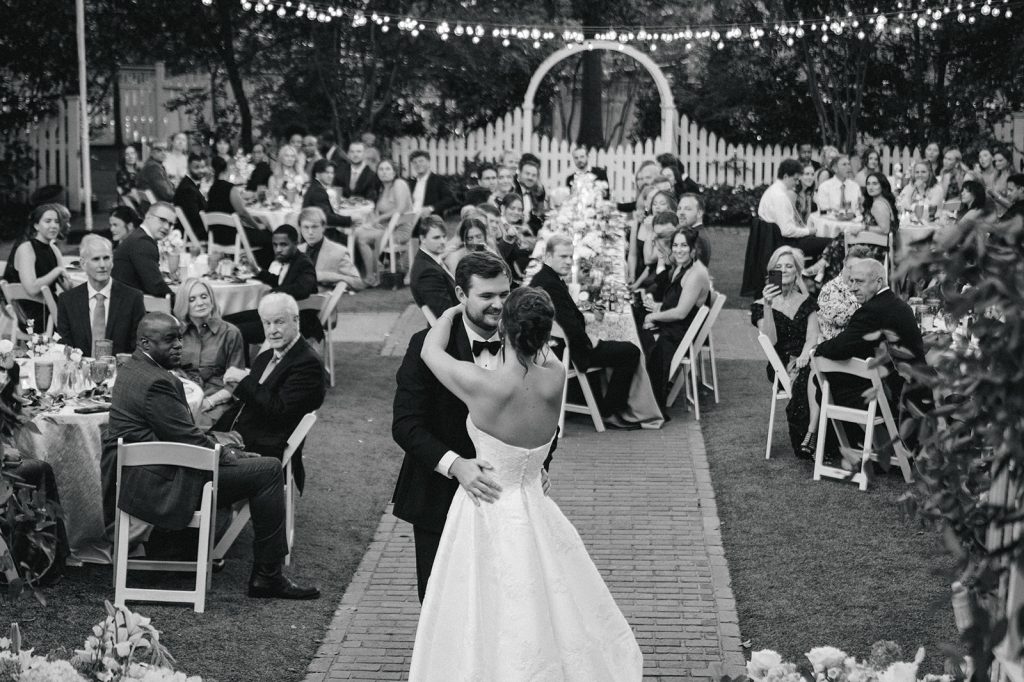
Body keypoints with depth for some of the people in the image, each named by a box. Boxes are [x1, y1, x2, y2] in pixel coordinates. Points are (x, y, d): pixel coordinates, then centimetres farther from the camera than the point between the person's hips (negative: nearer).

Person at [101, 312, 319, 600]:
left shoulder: (132, 369, 13)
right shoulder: (156, 382, -22)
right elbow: (188, 439, -20)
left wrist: (220, 446, 10)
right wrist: (229, 455, -4)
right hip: (160, 486, -11)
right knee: (268, 470, -9)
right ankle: (268, 576, -4)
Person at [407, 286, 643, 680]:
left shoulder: (482, 385, -27)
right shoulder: (555, 379, -17)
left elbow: (430, 349, -8)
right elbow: (544, 353, 10)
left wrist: (453, 311, 11)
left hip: (487, 515, -4)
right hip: (532, 511, 4)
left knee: (490, 626, 13)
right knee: (551, 618, 22)